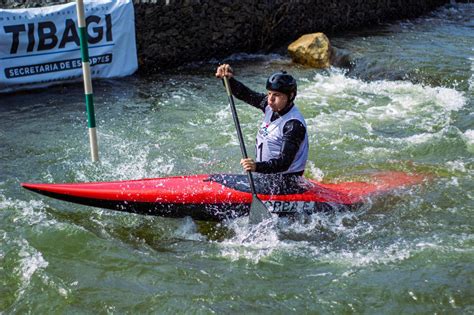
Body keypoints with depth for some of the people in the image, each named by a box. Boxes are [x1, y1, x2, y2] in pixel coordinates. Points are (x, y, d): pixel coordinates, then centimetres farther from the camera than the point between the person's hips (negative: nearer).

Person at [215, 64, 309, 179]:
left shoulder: (294, 125, -23)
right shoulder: (271, 107, 1)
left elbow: (284, 163, -30)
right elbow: (244, 94, 6)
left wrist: (257, 166, -44)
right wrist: (229, 80, -12)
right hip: (265, 174, 8)